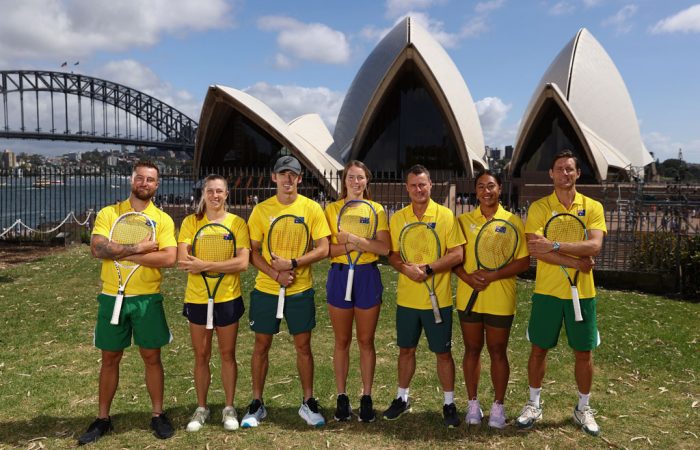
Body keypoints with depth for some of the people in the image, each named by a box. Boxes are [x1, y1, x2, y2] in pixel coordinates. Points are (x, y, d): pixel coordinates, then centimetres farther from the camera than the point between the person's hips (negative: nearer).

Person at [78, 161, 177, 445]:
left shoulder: (163, 219, -1)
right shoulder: (108, 213, 0)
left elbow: (169, 258, -15)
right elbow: (97, 249, -15)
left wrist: (123, 252, -17)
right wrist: (138, 248, -19)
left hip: (147, 299, 0)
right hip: (112, 298, 1)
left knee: (152, 357, 8)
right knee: (110, 359, 12)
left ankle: (157, 415, 22)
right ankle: (102, 418, 26)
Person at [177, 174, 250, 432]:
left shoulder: (237, 223, -4)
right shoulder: (191, 222, -1)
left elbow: (242, 263, -15)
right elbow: (183, 261, -13)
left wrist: (205, 265, -20)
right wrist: (224, 264, -20)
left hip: (228, 298, -1)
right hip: (197, 299, 1)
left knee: (227, 354, 10)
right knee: (201, 356, 12)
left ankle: (229, 408, 26)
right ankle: (201, 408, 28)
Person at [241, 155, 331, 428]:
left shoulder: (311, 208, -3)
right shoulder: (261, 210, -1)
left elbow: (322, 249, -7)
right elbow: (253, 253, -1)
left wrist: (292, 265, -18)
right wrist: (276, 274, -16)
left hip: (300, 290, -1)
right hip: (266, 289, 1)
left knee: (303, 346, 8)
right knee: (261, 346, 9)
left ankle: (308, 403, 23)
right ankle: (257, 404, 25)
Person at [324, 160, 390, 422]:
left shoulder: (376, 209, 2)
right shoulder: (331, 209, 3)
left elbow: (385, 247, -10)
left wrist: (354, 238, -18)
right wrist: (349, 247, -20)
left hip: (367, 276, 0)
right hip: (339, 276, 0)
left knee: (366, 341, 7)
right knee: (342, 341, 9)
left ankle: (366, 398, 20)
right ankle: (342, 396, 21)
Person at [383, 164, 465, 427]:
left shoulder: (445, 216, -6)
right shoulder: (398, 218, 3)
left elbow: (457, 255, -10)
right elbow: (392, 255, 5)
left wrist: (427, 269, -20)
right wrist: (406, 268, -16)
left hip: (438, 299, -3)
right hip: (406, 299, 3)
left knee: (443, 353, 8)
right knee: (406, 350, 15)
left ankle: (449, 404, 24)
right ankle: (402, 398, 32)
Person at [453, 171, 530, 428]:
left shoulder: (513, 221, -1)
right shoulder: (464, 221, 5)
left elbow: (523, 261, -5)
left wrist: (494, 275, -17)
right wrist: (467, 277, -14)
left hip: (500, 299, -2)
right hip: (468, 297, 2)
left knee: (497, 351, 8)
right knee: (472, 350, 11)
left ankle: (498, 405, 23)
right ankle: (473, 403, 25)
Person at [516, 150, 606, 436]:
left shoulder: (593, 207, 1)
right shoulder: (539, 207, -2)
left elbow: (594, 246, -14)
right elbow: (535, 250, -14)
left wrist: (555, 246, -22)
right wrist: (576, 262, -18)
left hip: (582, 292, 1)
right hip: (547, 291, -1)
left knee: (584, 352, 10)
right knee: (539, 349, 8)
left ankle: (583, 409, 30)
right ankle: (534, 405, 25)